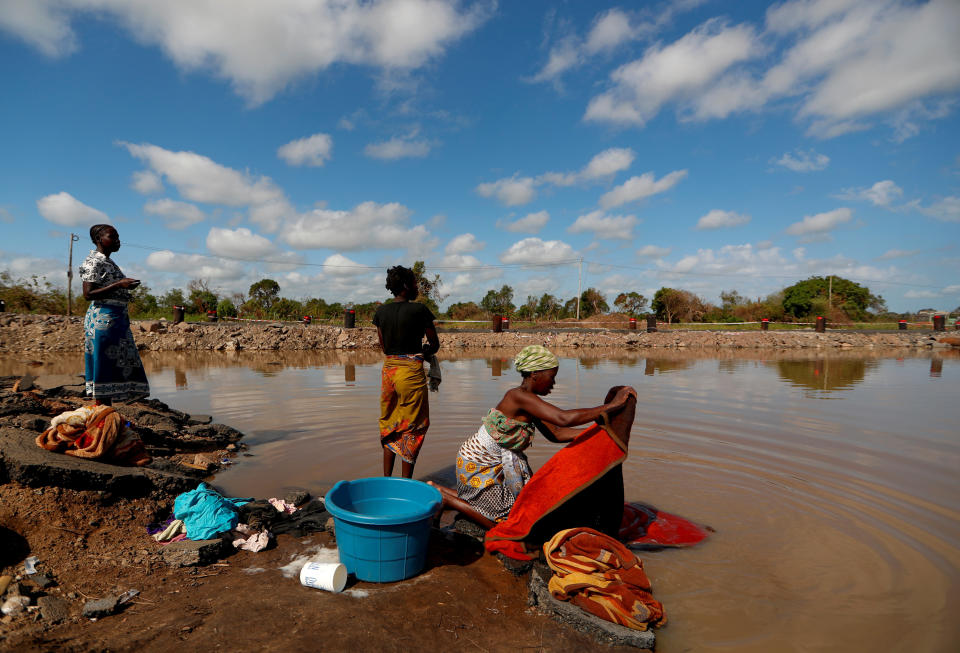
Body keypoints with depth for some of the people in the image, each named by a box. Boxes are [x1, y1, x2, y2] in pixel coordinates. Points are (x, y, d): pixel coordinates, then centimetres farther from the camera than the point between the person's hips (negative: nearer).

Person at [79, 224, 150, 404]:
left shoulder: (110, 263, 19)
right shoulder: (94, 262, -8)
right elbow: (88, 294, -17)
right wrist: (119, 285, -22)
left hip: (118, 318, 9)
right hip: (102, 318, -9)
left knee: (115, 366, 8)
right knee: (102, 365, -7)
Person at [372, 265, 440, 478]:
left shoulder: (380, 312, 6)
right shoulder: (419, 310, -9)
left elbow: (384, 347, 11)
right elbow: (435, 345, 0)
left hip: (388, 370, 6)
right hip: (411, 372, -5)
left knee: (389, 427, 17)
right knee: (412, 429, 5)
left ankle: (386, 479, 24)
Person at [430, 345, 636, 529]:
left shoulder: (529, 401, 3)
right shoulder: (518, 396, -28)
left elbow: (555, 433, 5)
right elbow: (564, 418, -36)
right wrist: (613, 405, -31)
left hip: (494, 464, 9)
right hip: (478, 467, -9)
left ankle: (443, 492, 24)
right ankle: (443, 497, 6)